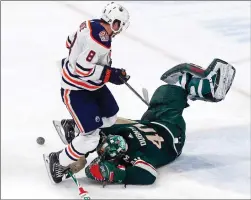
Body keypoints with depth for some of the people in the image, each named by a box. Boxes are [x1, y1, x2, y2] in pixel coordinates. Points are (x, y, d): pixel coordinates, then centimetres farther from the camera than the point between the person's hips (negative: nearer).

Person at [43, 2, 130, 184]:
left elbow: (71, 42, 13)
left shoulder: (90, 25, -2)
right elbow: (82, 68, -30)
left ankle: (70, 126, 34)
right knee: (91, 139, -11)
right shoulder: (100, 38, -29)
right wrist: (110, 74, -21)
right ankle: (57, 162, 11)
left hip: (90, 85, 10)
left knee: (111, 117, 18)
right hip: (75, 90, -10)